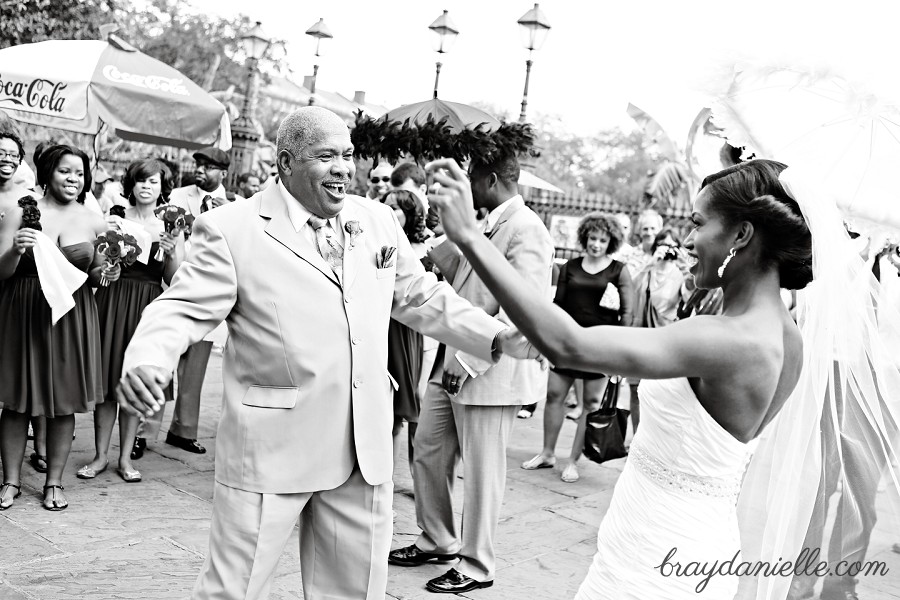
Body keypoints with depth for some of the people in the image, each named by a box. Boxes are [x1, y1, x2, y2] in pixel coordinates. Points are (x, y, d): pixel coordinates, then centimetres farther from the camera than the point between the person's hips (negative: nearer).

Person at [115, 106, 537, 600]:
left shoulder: (378, 220, 7)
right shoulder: (232, 230, -8)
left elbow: (421, 297, 15)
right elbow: (182, 310, -10)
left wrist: (500, 338, 5)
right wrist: (146, 363, -30)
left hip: (363, 452, 5)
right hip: (270, 450, -5)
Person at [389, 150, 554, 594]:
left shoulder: (525, 230, -16)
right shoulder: (487, 226, 13)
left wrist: (468, 361, -23)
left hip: (490, 372, -9)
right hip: (455, 362, 9)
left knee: (481, 471, 4)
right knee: (428, 450, 16)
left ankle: (476, 566, 21)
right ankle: (437, 541, 35)